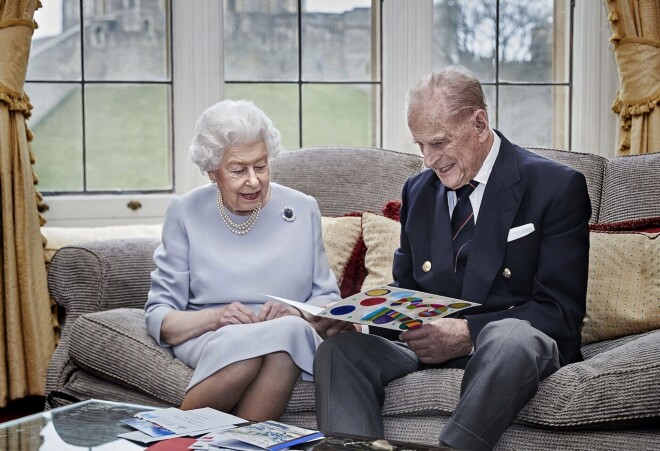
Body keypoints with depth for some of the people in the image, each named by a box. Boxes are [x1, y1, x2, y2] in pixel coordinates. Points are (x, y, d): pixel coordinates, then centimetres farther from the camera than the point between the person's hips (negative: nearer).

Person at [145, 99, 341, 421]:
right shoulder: (185, 213, 6)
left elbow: (327, 298, 12)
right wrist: (214, 317, -17)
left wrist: (295, 313, -11)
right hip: (208, 341, -1)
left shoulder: (303, 209, 10)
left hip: (292, 338, 2)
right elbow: (159, 316, 3)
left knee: (290, 329, -37)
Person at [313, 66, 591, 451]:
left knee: (509, 339, -40)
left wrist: (469, 333, -22)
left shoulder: (557, 187, -3)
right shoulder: (418, 189, 14)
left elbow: (561, 311, -9)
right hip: (429, 338, 5)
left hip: (521, 341, -4)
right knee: (340, 348, -23)